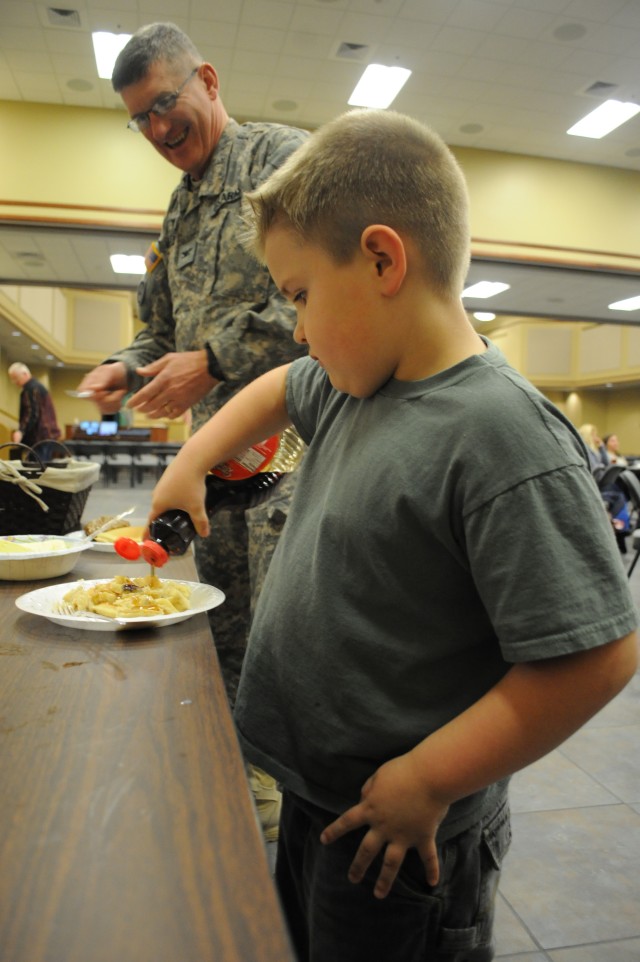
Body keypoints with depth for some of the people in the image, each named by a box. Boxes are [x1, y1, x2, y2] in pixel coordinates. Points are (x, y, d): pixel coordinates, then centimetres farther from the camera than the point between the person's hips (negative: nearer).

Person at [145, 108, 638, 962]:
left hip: (401, 838, -7)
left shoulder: (502, 432, -28)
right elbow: (275, 390, 20)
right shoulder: (354, 384, -1)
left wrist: (427, 781, -21)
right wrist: (191, 461, 12)